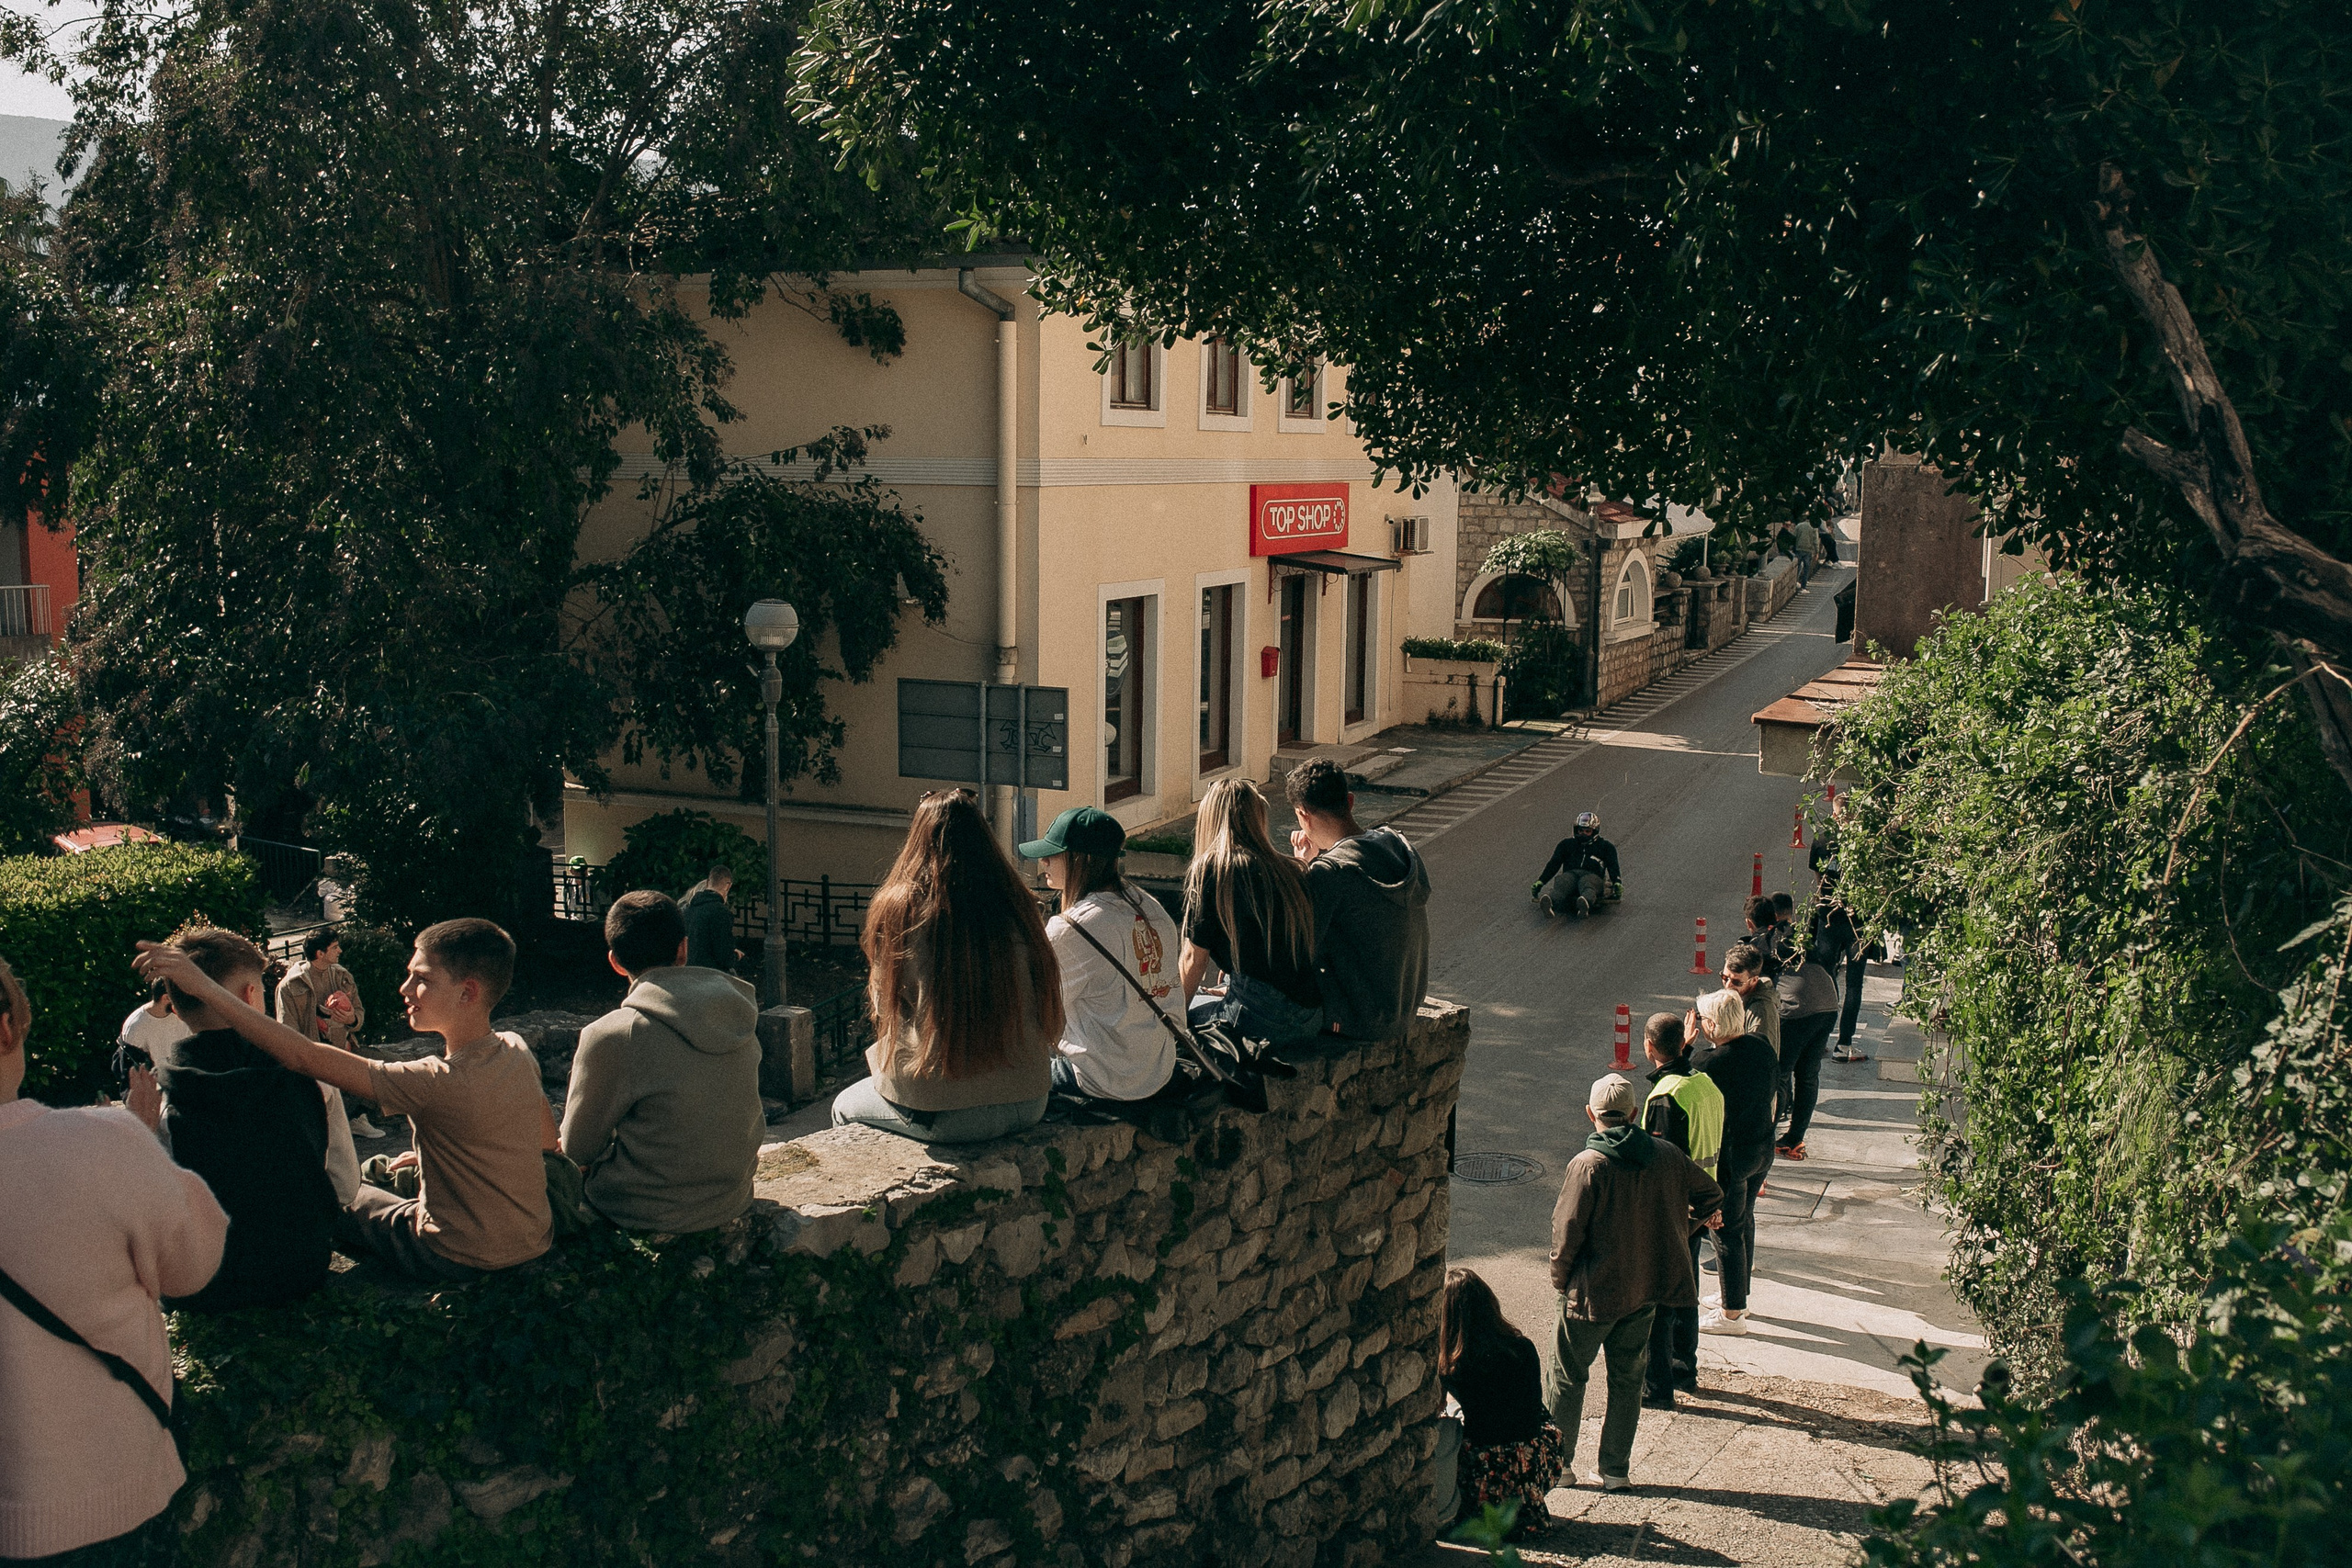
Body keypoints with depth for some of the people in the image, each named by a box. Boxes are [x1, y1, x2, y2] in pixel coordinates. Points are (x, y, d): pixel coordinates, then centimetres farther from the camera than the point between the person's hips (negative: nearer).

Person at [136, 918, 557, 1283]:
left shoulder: (442, 1082, -29)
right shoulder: (518, 1052, -8)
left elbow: (305, 1056, -30)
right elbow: (547, 1138, 8)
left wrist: (205, 989, -28)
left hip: (462, 1261, -6)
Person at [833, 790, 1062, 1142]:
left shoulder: (899, 908, -10)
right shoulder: (1015, 904, -1)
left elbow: (884, 1004, 4)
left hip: (942, 1115, -4)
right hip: (1028, 1106, 4)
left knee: (844, 1108, 26)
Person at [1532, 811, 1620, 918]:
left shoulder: (1605, 846, 26)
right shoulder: (1567, 844, 29)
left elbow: (1613, 867, 14)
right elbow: (1553, 864, 21)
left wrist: (1617, 883, -8)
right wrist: (1540, 882, 6)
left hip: (1592, 876, -1)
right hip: (1570, 874, 1)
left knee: (1586, 883, -41)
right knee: (1562, 884, -38)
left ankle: (1585, 902, -77)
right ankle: (1549, 902, -72)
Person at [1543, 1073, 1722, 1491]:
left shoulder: (1588, 1164, -19)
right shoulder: (1667, 1156, -4)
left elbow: (1567, 1232, -16)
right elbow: (1711, 1197, 10)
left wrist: (1560, 1280, -1)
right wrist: (1672, 1235, 18)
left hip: (1594, 1292, -4)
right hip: (1645, 1289, 4)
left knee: (1567, 1377, 13)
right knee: (1628, 1379, 17)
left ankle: (1556, 1460, 23)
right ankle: (1616, 1469, 22)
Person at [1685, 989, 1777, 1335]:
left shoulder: (1708, 1060, -26)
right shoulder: (1761, 1046, -3)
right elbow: (1774, 1090, 9)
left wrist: (1686, 1043, -6)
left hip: (1728, 1157, -8)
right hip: (1762, 1150, 8)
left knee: (1727, 1232, 5)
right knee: (1745, 1221, 23)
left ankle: (1732, 1313, 15)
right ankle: (1739, 1296, 38)